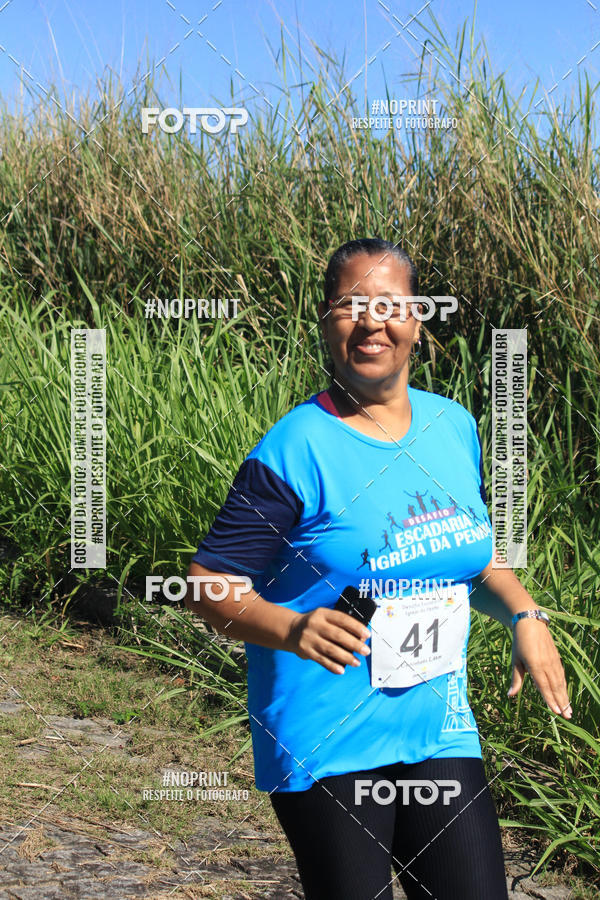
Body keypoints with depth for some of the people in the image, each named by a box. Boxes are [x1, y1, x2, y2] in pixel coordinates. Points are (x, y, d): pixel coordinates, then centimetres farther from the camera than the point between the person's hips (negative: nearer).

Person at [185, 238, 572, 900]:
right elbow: (207, 584, -13)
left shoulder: (454, 427, 5)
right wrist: (292, 629, -30)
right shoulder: (298, 449, -15)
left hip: (440, 730, 6)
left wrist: (523, 616, 3)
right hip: (325, 747, -5)